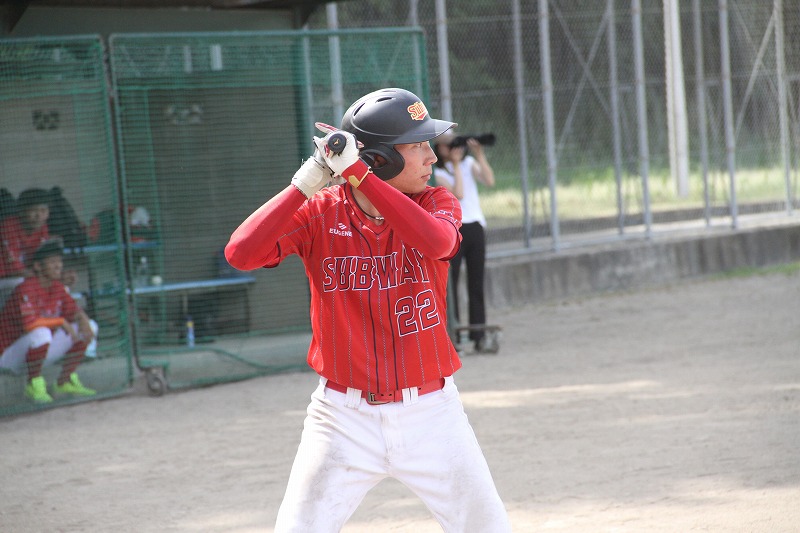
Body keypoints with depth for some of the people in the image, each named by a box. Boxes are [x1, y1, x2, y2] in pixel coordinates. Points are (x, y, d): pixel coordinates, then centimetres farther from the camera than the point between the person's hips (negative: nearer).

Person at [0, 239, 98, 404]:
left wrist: (82, 318, -18)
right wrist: (61, 322, -28)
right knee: (41, 333, -40)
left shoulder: (57, 287, 3)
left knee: (89, 326, 2)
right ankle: (34, 384, -17)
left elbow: (73, 311, 5)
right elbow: (30, 323, -35)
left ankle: (66, 381, 9)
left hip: (42, 351, 8)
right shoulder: (25, 289, -23)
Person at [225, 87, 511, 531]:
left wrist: (357, 174, -29)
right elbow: (240, 254, -20)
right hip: (345, 417, -1)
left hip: (431, 412, 2)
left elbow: (436, 241, -26)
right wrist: (306, 182, -22)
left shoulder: (436, 203, -1)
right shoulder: (319, 213, -5)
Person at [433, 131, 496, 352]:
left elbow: (489, 181, -4)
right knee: (449, 284, -8)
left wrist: (480, 155, -9)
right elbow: (458, 193, -16)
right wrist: (456, 164, -11)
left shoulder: (468, 162, 11)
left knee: (476, 284, 4)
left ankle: (478, 335, 6)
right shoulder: (437, 172, -4)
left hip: (475, 226, 5)